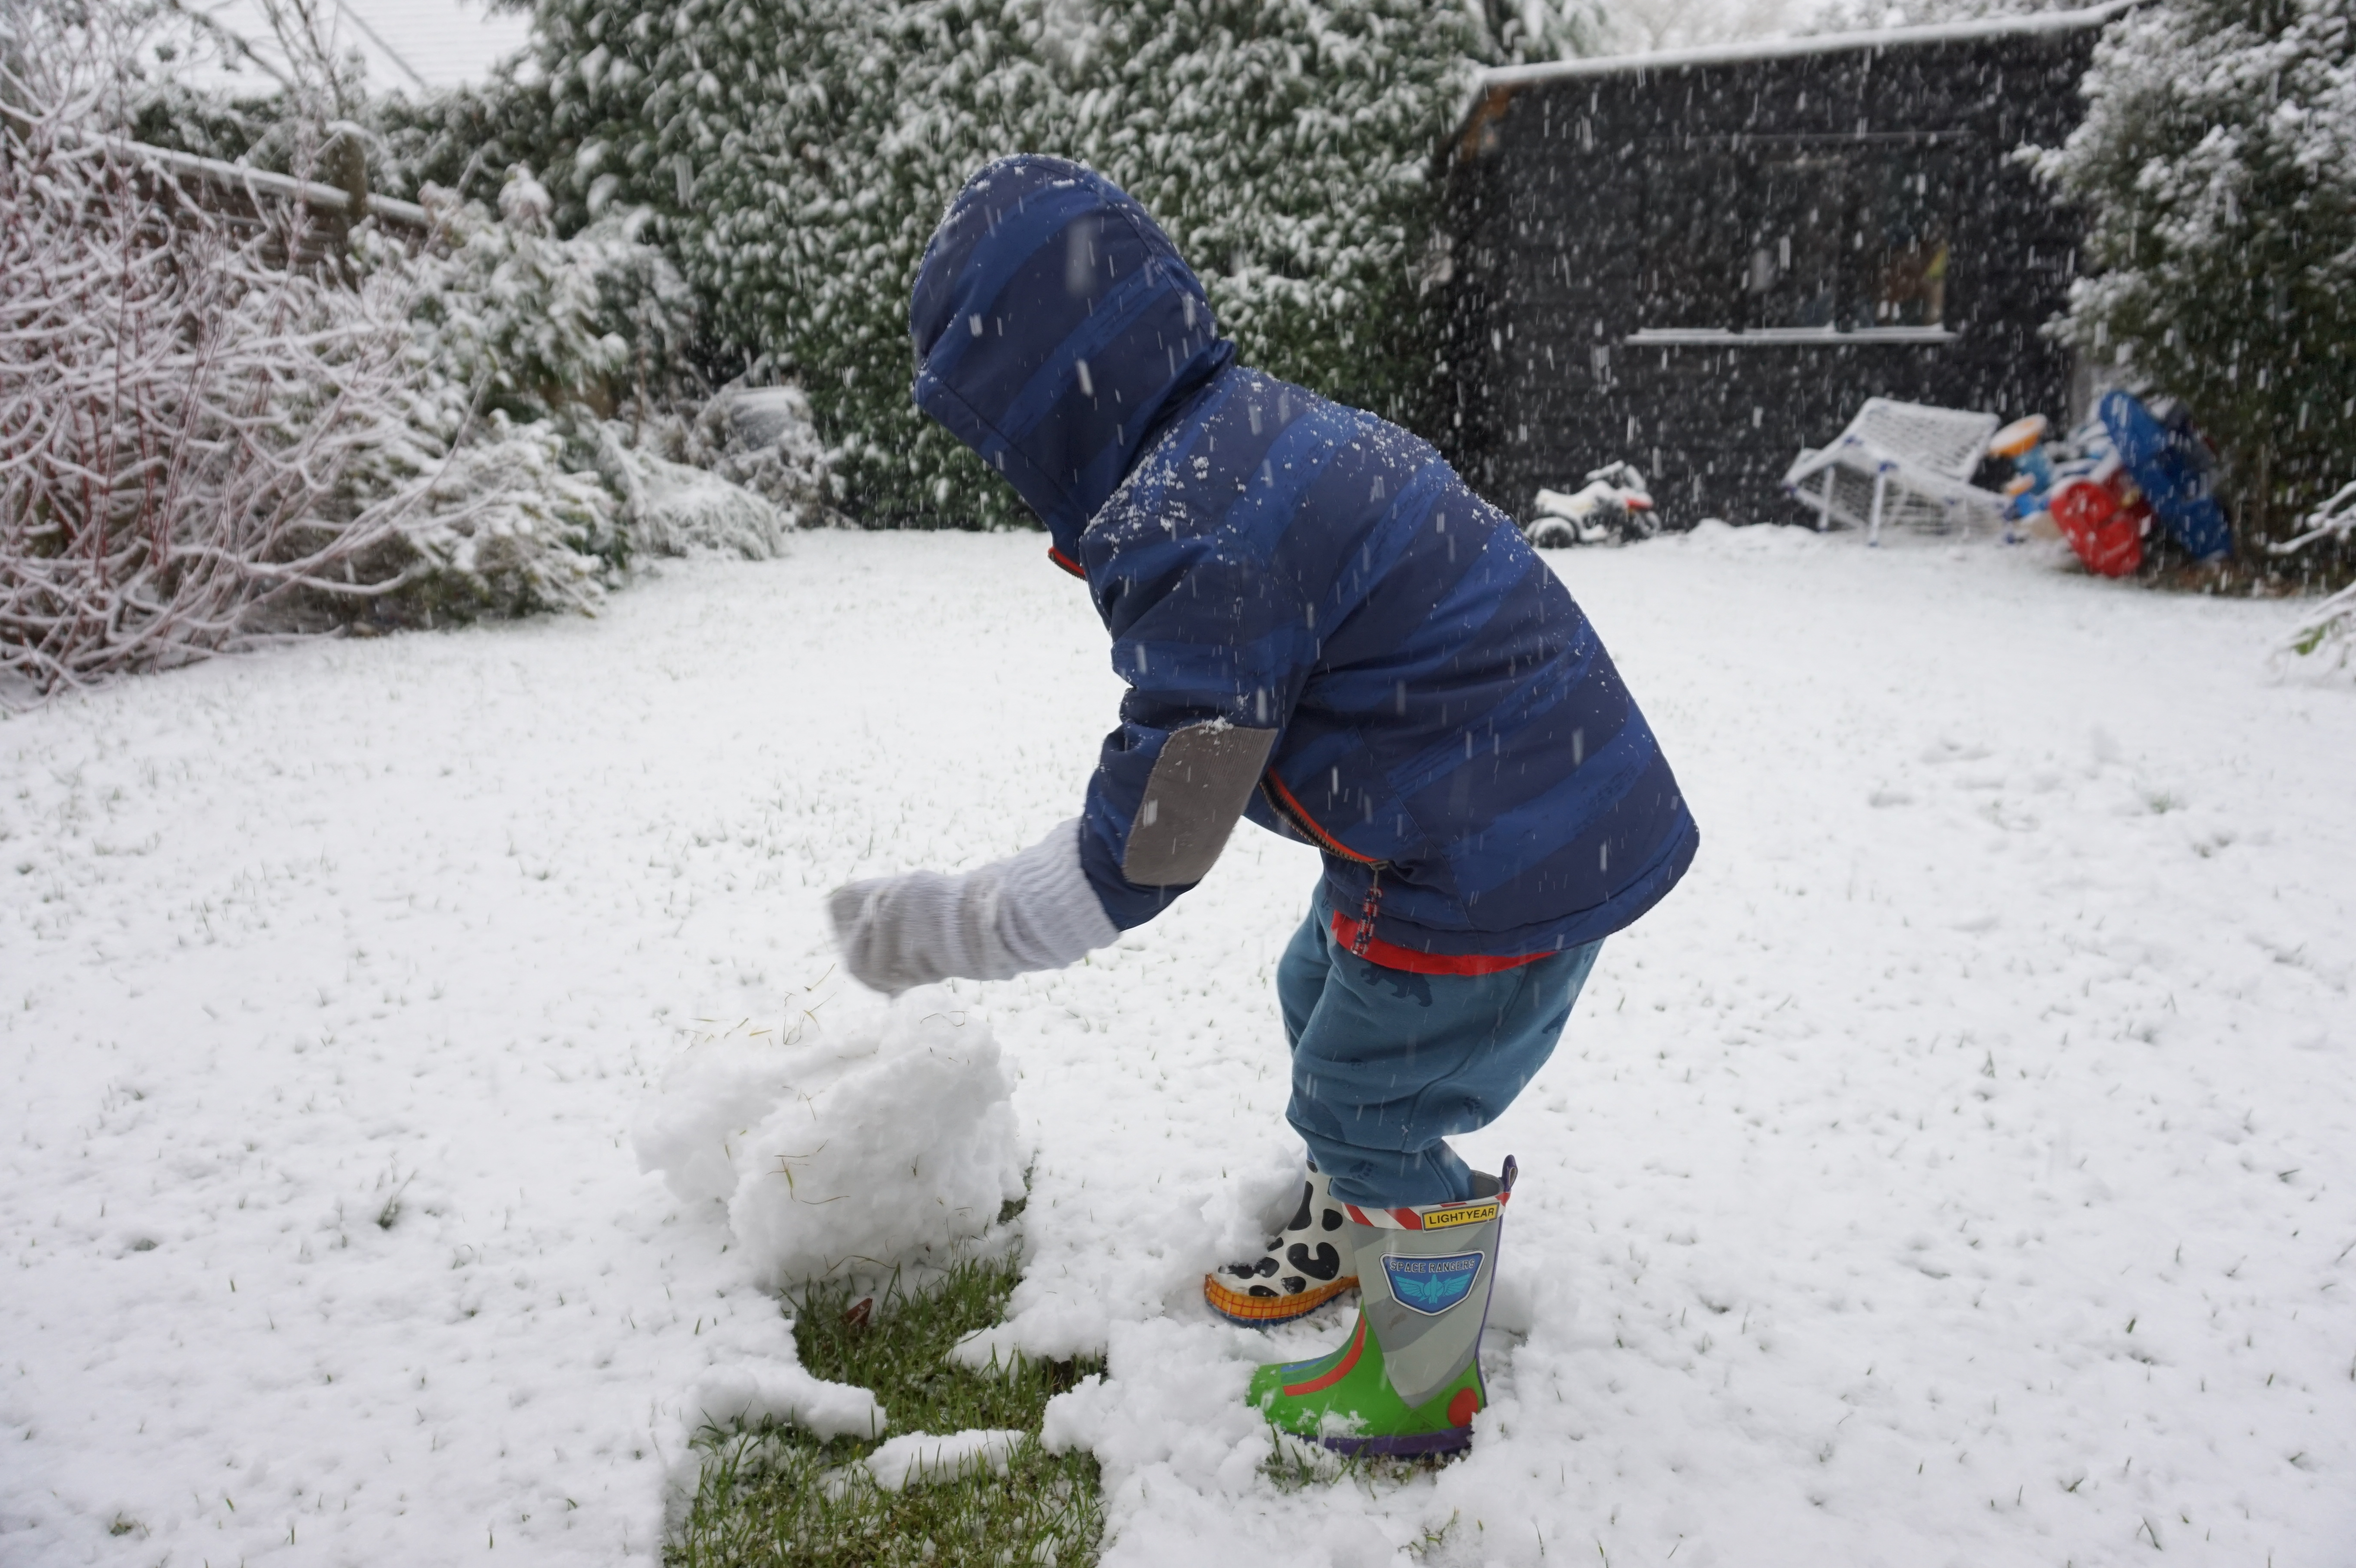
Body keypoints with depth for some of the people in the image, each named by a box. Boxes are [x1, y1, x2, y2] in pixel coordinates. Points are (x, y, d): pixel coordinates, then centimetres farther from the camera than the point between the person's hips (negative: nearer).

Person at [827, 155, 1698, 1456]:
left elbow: (1134, 861, -22)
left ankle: (1418, 1388, 33)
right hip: (1553, 801, 10)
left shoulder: (1193, 543, -26)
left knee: (1361, 1105, 9)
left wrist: (930, 927, -12)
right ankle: (1345, 1237, 51)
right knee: (1321, 995, 27)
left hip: (1502, 871, -10)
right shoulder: (1271, 427, 5)